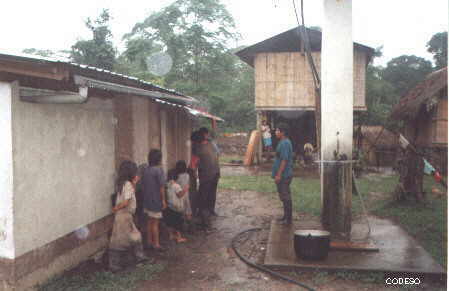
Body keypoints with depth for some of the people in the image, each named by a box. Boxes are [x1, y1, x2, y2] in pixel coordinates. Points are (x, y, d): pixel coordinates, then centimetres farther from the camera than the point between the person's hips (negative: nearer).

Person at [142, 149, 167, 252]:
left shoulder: (146, 170, 5)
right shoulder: (158, 170, -16)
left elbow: (143, 185, 10)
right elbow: (161, 186, -17)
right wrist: (163, 200, -11)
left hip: (147, 200, 7)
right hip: (156, 200, -7)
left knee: (150, 222, 16)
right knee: (155, 223, 0)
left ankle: (149, 242, 23)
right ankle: (156, 244, 7)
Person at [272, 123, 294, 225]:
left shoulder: (284, 143, -18)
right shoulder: (285, 142, 15)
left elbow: (284, 160, -22)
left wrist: (278, 175, -22)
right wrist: (278, 174, 23)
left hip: (283, 175, -10)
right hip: (284, 175, 10)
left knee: (286, 197, -4)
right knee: (285, 197, 16)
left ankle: (288, 219, 3)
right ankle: (286, 217, 25)